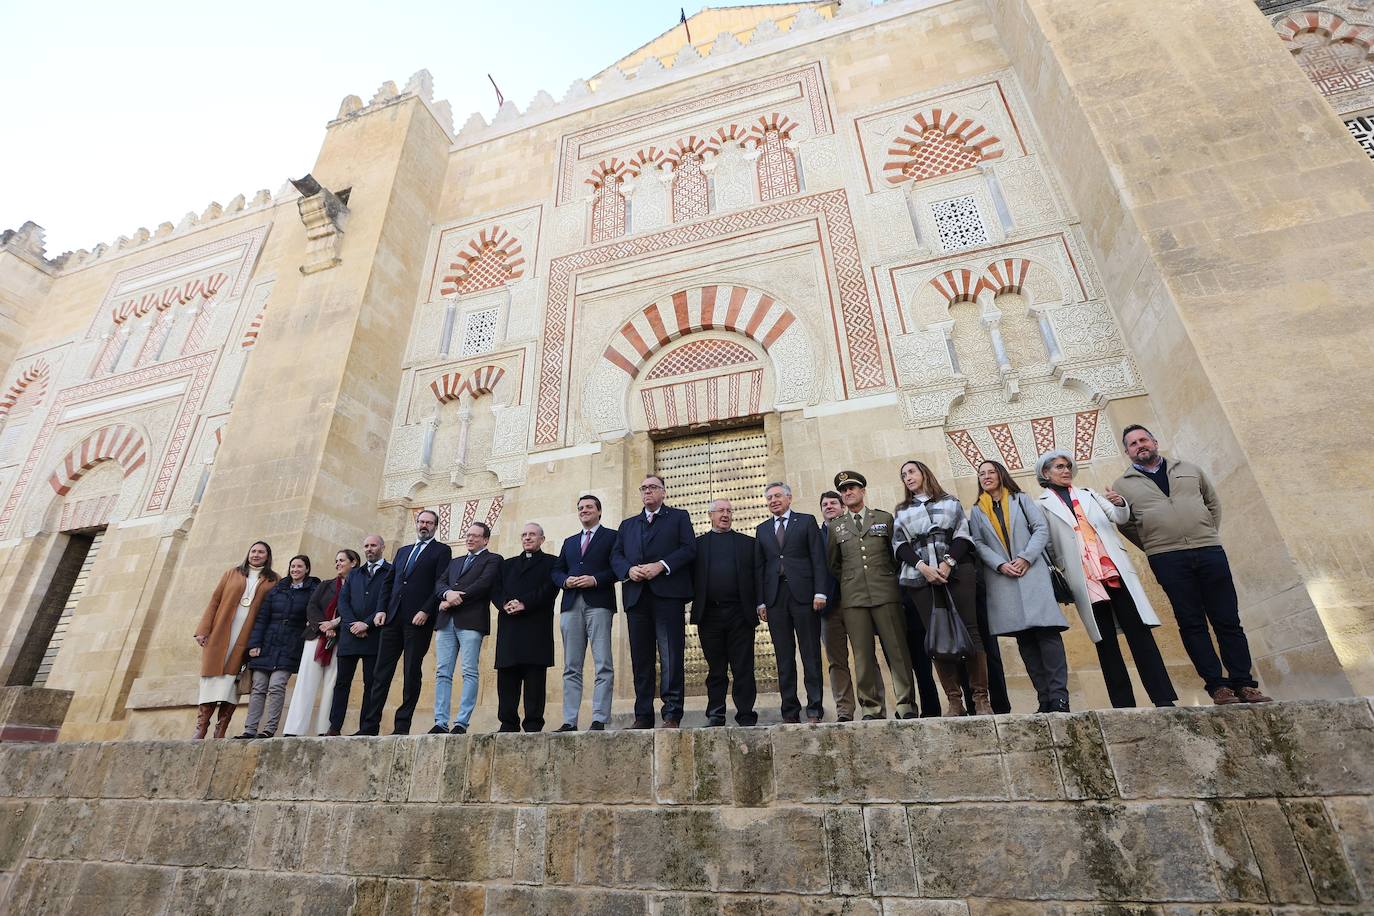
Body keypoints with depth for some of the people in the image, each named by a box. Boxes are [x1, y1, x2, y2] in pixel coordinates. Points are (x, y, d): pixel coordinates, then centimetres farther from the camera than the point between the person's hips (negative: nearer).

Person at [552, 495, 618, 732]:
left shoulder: (611, 536, 8)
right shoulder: (569, 542, 25)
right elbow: (556, 571, 19)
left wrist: (596, 579, -13)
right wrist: (566, 581, -1)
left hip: (598, 604, -5)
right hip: (571, 605, 5)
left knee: (603, 665, -7)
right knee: (571, 667, 5)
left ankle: (599, 719, -4)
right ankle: (569, 721, 8)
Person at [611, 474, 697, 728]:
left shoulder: (679, 517, 13)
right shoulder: (628, 524, 25)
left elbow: (689, 548, -1)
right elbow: (615, 556, 15)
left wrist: (661, 566, -13)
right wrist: (629, 569, -6)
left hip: (668, 593, -4)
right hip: (636, 595, 4)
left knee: (671, 656, -6)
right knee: (640, 658, 4)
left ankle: (672, 715, -1)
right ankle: (643, 716, 10)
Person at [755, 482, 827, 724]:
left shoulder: (807, 521, 8)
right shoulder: (762, 529, 16)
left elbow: (818, 558, 1)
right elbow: (759, 567, 12)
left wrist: (819, 592, -9)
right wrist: (760, 601, 4)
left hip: (803, 595, -3)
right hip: (775, 598, 3)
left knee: (811, 655, 0)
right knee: (784, 658, 5)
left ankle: (814, 710, 6)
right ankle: (790, 711, 11)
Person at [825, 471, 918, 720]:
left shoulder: (884, 518, 11)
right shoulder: (835, 526, 12)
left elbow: (897, 553, 15)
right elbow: (832, 564, 18)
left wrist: (890, 579, 11)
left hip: (885, 593, -1)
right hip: (853, 597, 1)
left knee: (897, 650, -2)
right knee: (863, 655, 1)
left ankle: (906, 705, 7)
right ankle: (871, 708, 8)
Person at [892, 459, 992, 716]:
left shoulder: (950, 502, 17)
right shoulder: (901, 511, 19)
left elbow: (962, 535, 5)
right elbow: (900, 545, 8)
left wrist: (948, 561, -12)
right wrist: (922, 566, -9)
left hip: (956, 570, -1)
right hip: (920, 576, 1)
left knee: (969, 630, -6)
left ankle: (981, 698, -2)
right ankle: (954, 701, 1)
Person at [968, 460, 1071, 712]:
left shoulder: (1021, 499, 15)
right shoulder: (977, 511, 17)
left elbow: (1041, 528, 4)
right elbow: (978, 544, 6)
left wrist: (1025, 558, -10)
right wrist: (1001, 565, -10)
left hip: (1032, 572, -1)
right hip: (1002, 578, 1)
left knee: (1046, 630, -14)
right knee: (1024, 638, -1)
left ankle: (1059, 696, -11)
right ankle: (1045, 698, 2)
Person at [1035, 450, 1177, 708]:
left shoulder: (1088, 494, 18)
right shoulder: (1043, 506, 5)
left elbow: (1120, 517, 7)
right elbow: (1047, 547, 1)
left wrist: (1120, 503, -13)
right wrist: (1058, 579, -8)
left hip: (1115, 570, 3)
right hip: (1085, 579, -3)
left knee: (1139, 631, -2)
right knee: (1106, 640, 0)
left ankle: (1163, 698, 1)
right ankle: (1123, 703, 4)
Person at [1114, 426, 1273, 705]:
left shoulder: (1189, 469, 16)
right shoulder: (1123, 485, 6)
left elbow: (1213, 502, 23)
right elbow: (1126, 525, 10)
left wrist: (1210, 535, 13)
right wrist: (1155, 548, 5)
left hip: (1209, 551, 3)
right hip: (1168, 560, -2)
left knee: (1228, 620, 4)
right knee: (1192, 624, -1)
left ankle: (1244, 684, 13)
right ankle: (1217, 686, 5)